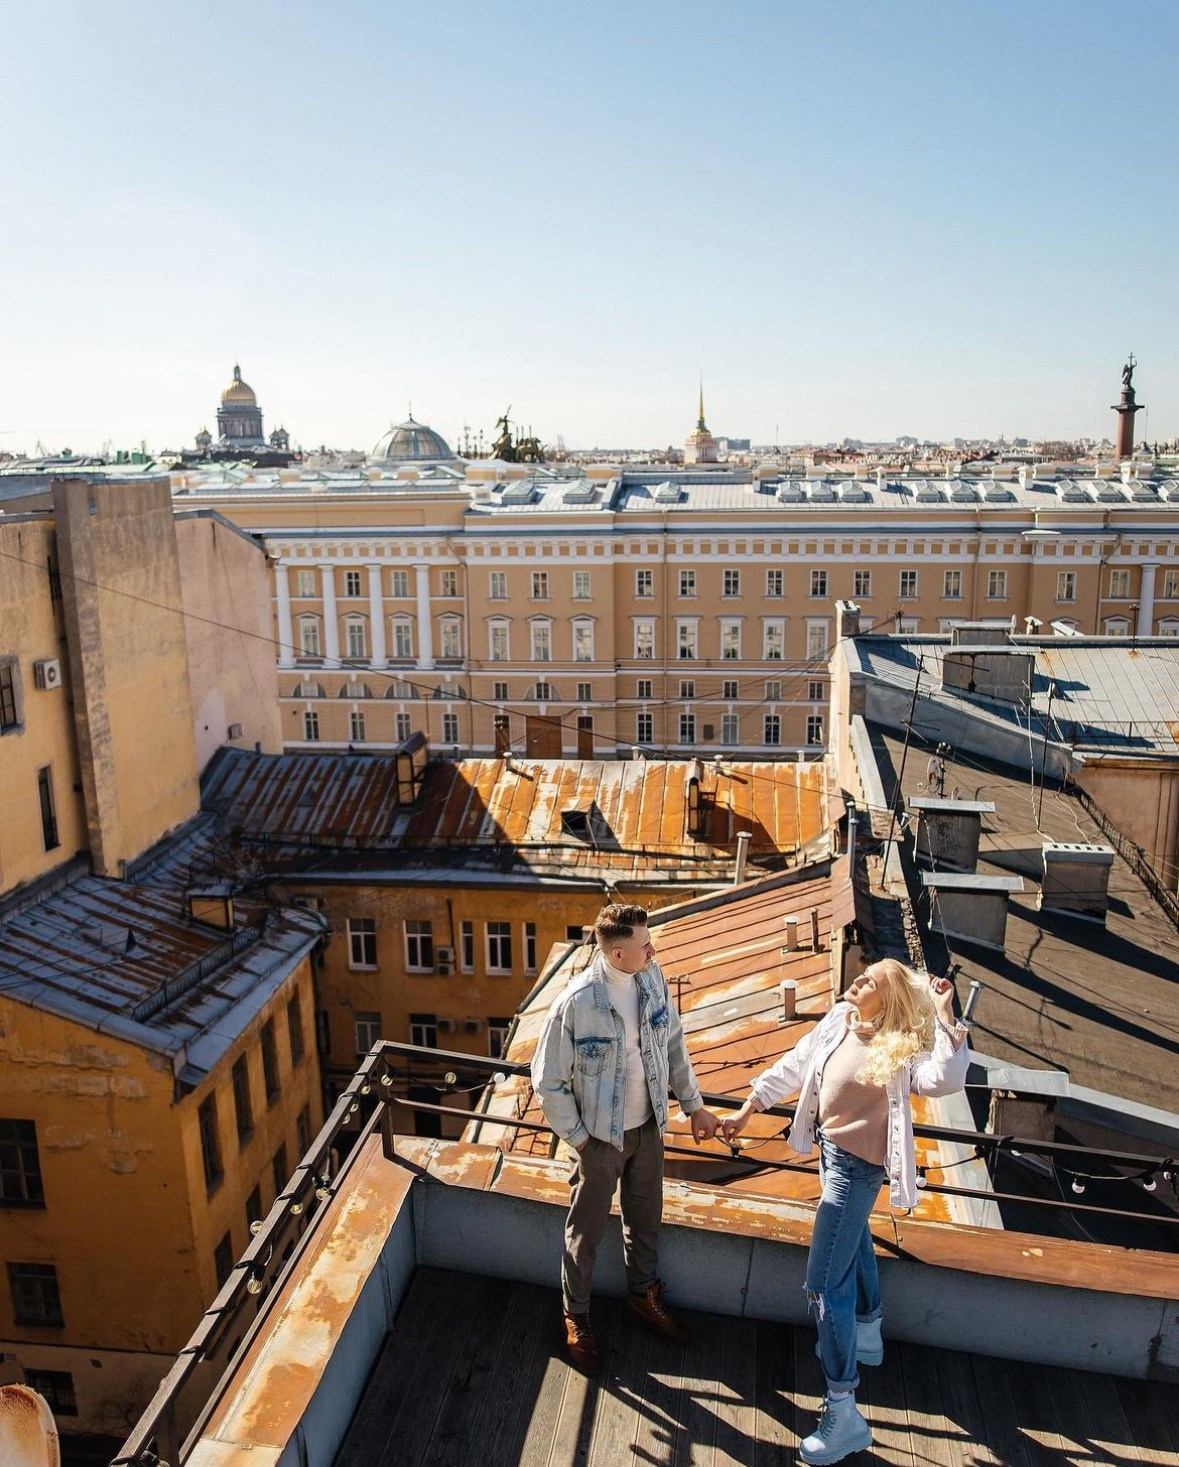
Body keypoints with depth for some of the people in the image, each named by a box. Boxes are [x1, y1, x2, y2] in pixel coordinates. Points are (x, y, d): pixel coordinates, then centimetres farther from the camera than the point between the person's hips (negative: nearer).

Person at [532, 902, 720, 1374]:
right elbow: (548, 1082, -18)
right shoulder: (575, 1005, -29)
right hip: (600, 1137, -5)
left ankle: (644, 1293, 50)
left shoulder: (652, 978, -12)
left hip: (648, 1126, 5)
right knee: (587, 1230, 16)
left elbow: (674, 1043, 4)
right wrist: (578, 1139, -12)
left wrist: (694, 1105, 8)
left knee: (645, 1219, 25)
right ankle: (576, 1317, 40)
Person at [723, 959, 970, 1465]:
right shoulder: (838, 1021, -5)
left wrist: (945, 1016, -39)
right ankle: (867, 1335, 56)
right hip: (830, 1149, 8)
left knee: (824, 1283, -8)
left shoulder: (903, 1048, -23)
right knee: (853, 1241, 30)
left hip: (857, 1166, -8)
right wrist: (746, 1111, 9)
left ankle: (844, 1412, 4)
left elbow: (945, 1079, -41)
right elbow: (794, 1067, 4)